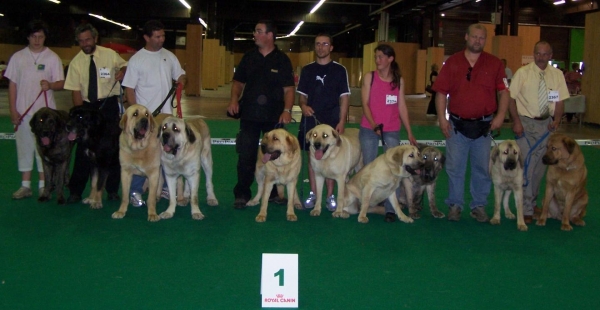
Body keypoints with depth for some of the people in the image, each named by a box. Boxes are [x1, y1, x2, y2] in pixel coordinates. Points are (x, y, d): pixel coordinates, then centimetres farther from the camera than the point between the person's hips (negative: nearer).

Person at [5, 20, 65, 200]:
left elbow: (61, 83, -2)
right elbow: (12, 85, 5)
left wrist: (50, 85, -25)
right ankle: (25, 186, 14)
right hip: (23, 112, 2)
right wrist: (13, 110, -1)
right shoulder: (18, 57, 5)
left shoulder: (52, 58, 1)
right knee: (24, 147, 6)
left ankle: (43, 185, 11)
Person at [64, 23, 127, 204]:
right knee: (83, 149, 2)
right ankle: (75, 191, 12)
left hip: (109, 105, 0)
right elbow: (76, 91, -4)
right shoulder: (76, 63, -2)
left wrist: (122, 72, -10)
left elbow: (125, 66, 15)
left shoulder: (110, 55, -2)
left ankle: (112, 190, 17)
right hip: (87, 106, 0)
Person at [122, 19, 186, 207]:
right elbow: (129, 88, -7)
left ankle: (166, 188, 23)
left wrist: (181, 80, -9)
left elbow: (180, 74, 15)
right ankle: (135, 192, 9)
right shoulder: (137, 59, -7)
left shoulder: (169, 56, 6)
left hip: (166, 114, 5)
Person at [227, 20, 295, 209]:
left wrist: (287, 110, -16)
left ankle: (274, 192, 23)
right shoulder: (248, 58, 8)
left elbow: (288, 89, -3)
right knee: (245, 156, 1)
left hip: (274, 116, -1)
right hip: (249, 115, 2)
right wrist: (234, 100, -5)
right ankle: (242, 194, 10)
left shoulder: (282, 60, 0)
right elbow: (238, 82, 13)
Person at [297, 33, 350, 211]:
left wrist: (341, 121, -9)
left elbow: (344, 97, 0)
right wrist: (303, 106, -10)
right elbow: (302, 95, 13)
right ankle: (313, 194, 14)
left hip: (332, 121, -2)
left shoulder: (339, 70, 2)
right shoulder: (307, 70, 8)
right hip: (311, 119, 2)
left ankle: (330, 196, 8)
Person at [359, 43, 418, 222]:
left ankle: (390, 209, 0)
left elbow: (402, 107, 8)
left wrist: (410, 133, 6)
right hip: (369, 129, -1)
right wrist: (374, 125, -21)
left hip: (392, 130, 1)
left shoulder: (399, 80, 5)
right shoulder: (369, 77, -1)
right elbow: (365, 104, -6)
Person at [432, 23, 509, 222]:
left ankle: (479, 206, 20)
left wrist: (500, 115, -10)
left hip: (484, 125, 1)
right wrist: (442, 119, -7)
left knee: (482, 168, 9)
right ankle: (455, 205, 17)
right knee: (454, 168, 5)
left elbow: (504, 91, 2)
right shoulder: (452, 62, 1)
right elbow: (441, 92, 0)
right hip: (457, 125, 0)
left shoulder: (494, 64, 3)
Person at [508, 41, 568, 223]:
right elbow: (511, 97, -6)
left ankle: (532, 202, 28)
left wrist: (556, 120, -9)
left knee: (540, 165, 12)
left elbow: (560, 101, 6)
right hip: (526, 123, -4)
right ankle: (526, 210, 0)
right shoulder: (523, 73, -5)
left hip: (546, 124, 4)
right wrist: (516, 121, -15)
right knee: (526, 165, -7)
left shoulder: (557, 75, 4)